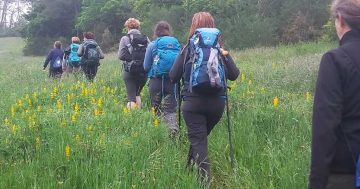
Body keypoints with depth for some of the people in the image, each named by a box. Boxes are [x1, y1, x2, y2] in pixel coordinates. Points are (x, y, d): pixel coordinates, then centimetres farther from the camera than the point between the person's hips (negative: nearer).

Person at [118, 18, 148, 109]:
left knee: (131, 97, -1)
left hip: (130, 72, -3)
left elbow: (121, 55, -10)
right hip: (143, 71, 3)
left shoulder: (125, 39, -4)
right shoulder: (146, 39, 3)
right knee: (137, 94, 23)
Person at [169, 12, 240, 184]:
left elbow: (173, 77, -2)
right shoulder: (220, 49, 5)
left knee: (198, 141, 1)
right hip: (217, 103, 3)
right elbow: (234, 75, 3)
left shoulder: (189, 48, 0)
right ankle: (190, 170, 37)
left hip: (193, 103, -3)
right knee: (200, 137, 23)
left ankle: (205, 180, -8)